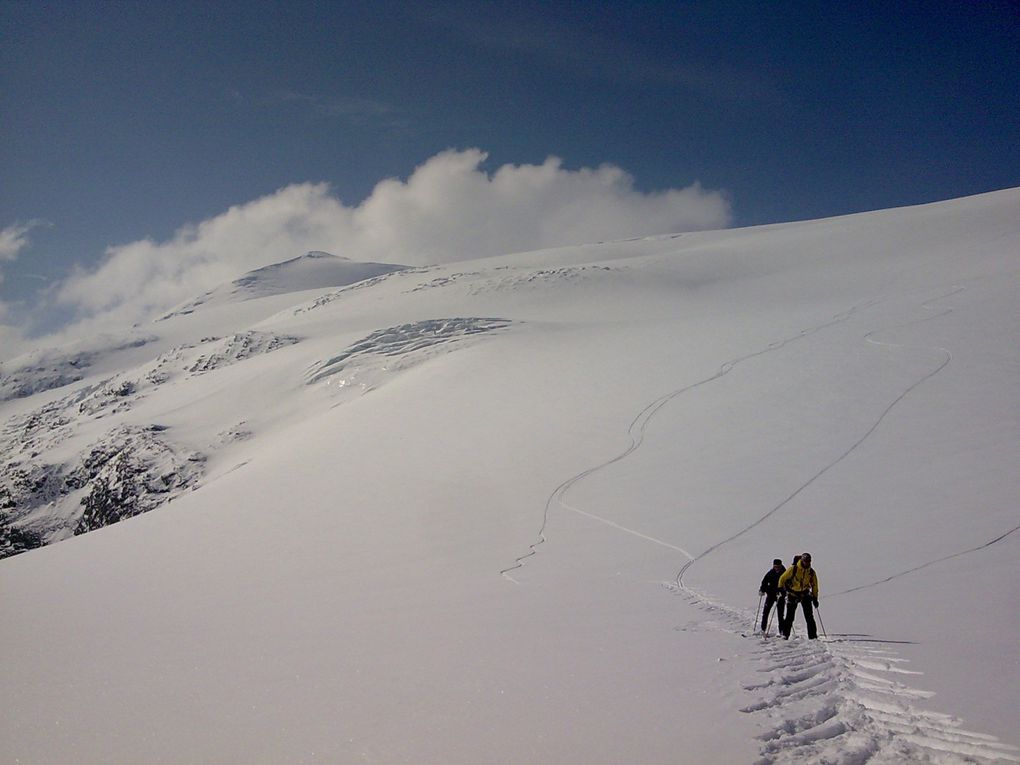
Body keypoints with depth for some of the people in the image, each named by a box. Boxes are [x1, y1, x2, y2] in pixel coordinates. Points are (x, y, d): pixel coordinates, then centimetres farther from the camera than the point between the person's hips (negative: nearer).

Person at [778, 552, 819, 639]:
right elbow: (783, 578, -2)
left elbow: (814, 585, 10)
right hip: (793, 594, -2)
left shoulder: (811, 572, -1)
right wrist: (780, 589, -9)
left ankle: (813, 635, 0)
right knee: (790, 616, -2)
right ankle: (785, 634, 8)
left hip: (805, 595, 2)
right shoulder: (793, 569, -11)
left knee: (809, 616, -4)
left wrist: (815, 598, 8)